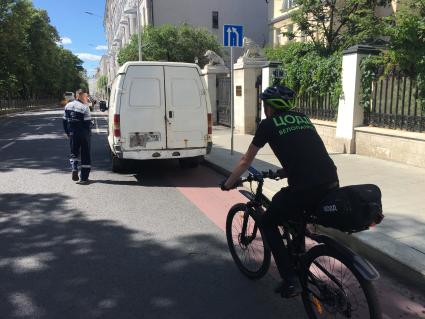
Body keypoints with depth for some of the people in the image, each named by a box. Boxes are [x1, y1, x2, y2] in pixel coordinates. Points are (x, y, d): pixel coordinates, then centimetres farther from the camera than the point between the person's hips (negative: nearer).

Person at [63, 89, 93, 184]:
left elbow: (65, 121, 14)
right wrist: (88, 133, 2)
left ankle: (74, 169, -4)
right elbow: (88, 123, -15)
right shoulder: (84, 108, -14)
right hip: (84, 134, -5)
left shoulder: (68, 106, 8)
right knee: (85, 155, 3)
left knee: (74, 153, 21)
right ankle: (84, 178, 4)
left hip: (72, 134, 5)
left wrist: (68, 133, 21)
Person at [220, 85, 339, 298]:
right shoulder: (303, 119, 23)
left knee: (268, 224, 18)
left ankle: (291, 281, 13)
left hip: (305, 189, -6)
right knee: (288, 204, 35)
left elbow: (246, 161, 16)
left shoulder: (268, 124, 7)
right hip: (332, 185, 7)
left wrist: (228, 183, 30)